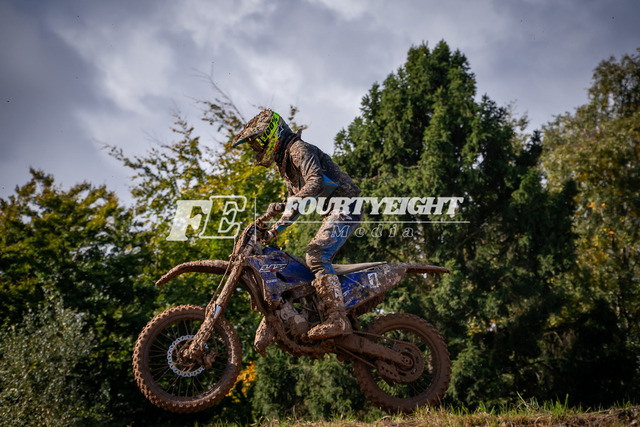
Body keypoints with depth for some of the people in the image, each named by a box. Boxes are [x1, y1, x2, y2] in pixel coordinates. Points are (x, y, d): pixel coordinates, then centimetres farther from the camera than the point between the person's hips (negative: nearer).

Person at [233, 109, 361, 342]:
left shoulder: (298, 148, -9)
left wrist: (292, 204, -36)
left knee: (315, 255, -25)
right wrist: (273, 231, 19)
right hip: (334, 212, 11)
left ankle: (338, 318, -32)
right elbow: (294, 203, 28)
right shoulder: (284, 162, 23)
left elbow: (316, 182, -27)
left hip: (344, 207, -11)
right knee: (317, 262, 8)